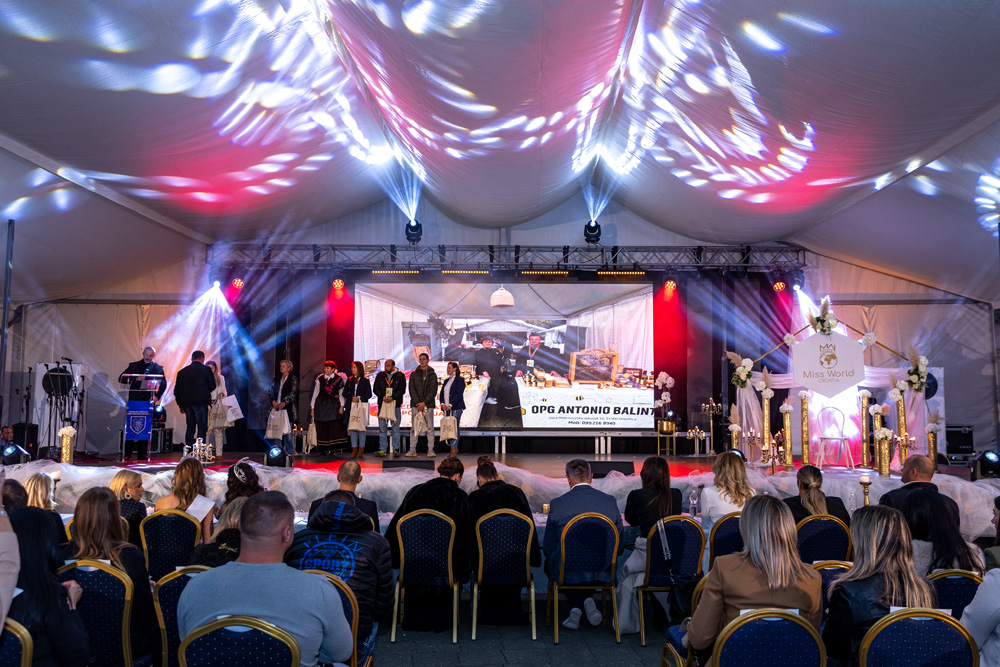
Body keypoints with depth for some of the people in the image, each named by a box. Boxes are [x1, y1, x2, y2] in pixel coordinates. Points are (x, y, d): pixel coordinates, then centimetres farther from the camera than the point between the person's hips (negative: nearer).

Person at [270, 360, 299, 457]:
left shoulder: (293, 379, 1)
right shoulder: (277, 379, 16)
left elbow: (293, 393, -8)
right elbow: (272, 391, 13)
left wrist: (284, 402, -18)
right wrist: (273, 401, -5)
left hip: (288, 408, -5)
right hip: (277, 407, 5)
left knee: (288, 430, -4)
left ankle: (290, 451, 3)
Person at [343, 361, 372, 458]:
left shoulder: (365, 381, 4)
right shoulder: (350, 380, 14)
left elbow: (369, 394, 0)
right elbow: (345, 393, 10)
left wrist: (359, 398, -12)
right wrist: (352, 398, -8)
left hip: (362, 405, -3)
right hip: (352, 406, 3)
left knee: (361, 426, -5)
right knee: (352, 426, -1)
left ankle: (361, 450, 0)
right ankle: (354, 449, 4)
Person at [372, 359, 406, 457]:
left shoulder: (400, 376, 5)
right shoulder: (380, 376, 11)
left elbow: (402, 390, -3)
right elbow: (375, 389, 5)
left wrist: (392, 397, -16)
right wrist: (382, 396, -12)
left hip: (396, 405, -2)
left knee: (396, 428, 1)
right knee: (382, 428, 2)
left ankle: (396, 449, 7)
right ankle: (383, 449, 8)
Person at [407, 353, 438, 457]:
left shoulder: (432, 375, 6)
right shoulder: (414, 374, 10)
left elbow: (433, 391, -2)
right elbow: (412, 389, 2)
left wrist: (424, 403, -12)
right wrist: (417, 403, -10)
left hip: (428, 405, -1)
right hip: (415, 405, 1)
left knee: (430, 428, -1)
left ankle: (430, 450, 1)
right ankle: (412, 450, 3)